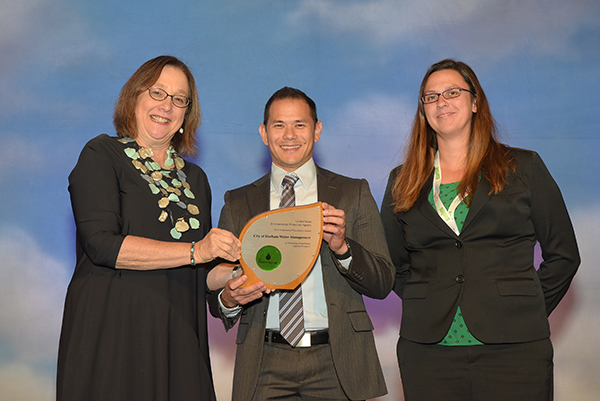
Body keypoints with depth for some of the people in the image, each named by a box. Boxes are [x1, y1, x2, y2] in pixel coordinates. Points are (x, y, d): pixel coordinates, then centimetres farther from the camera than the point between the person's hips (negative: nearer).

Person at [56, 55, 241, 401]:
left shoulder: (195, 178, 17)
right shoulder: (102, 156, 1)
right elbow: (102, 245, -14)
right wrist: (195, 251, -16)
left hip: (179, 343, 5)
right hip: (113, 333, -4)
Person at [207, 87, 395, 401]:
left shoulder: (354, 194, 6)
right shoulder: (238, 204, 9)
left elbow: (383, 284, 1)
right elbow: (216, 293, 10)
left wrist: (342, 246, -16)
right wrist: (228, 299, -13)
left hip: (335, 365, 0)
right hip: (265, 366, 1)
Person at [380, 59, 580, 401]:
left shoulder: (524, 167, 6)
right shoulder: (403, 181, 11)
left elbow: (563, 255, 8)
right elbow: (394, 263, 18)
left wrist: (526, 314, 2)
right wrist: (425, 304, 5)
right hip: (428, 348, 2)